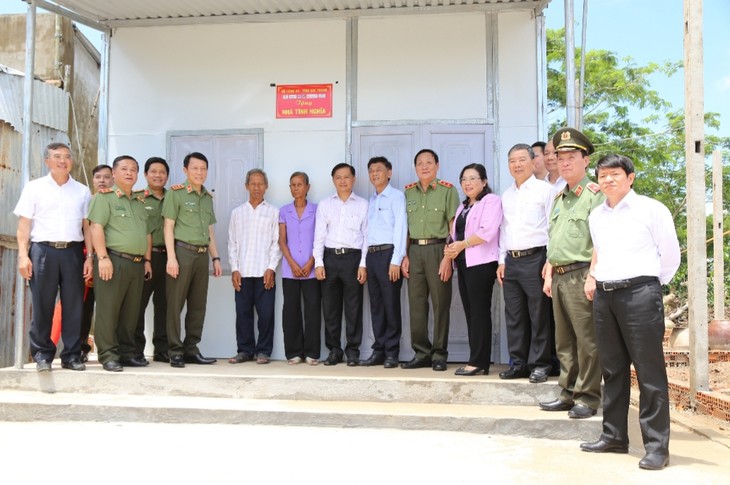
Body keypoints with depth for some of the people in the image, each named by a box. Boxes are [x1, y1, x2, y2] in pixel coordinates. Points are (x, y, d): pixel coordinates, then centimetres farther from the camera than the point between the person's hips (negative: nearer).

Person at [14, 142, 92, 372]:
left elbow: (87, 226, 9)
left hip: (73, 252, 2)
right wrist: (23, 255, -7)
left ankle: (71, 355, 10)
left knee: (74, 305, 2)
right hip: (43, 250, -1)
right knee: (42, 305, 1)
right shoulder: (34, 187, 8)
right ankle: (42, 355, 11)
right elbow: (24, 224, 3)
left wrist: (89, 257, 0)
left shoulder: (82, 191, 12)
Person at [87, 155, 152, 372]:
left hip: (137, 264, 7)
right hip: (114, 260, -7)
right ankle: (108, 355, 0)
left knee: (131, 311, 9)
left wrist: (147, 260, 15)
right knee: (108, 309, -4)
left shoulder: (139, 203, 21)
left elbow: (147, 233, 24)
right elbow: (96, 227, -10)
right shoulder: (104, 196, -1)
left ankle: (127, 352, 16)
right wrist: (103, 257, -18)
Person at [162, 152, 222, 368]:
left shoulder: (208, 197, 17)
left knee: (198, 304, 8)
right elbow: (168, 226, -6)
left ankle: (191, 349, 16)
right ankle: (175, 351, 5)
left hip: (202, 254, 6)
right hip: (182, 251, -6)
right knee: (175, 303, -1)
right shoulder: (176, 193, -1)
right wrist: (171, 257, -13)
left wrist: (216, 258, 15)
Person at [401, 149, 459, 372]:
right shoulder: (408, 192, 14)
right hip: (415, 251, 4)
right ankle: (421, 353, 14)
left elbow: (453, 226, -6)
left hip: (438, 249, -4)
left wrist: (448, 257, -13)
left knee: (440, 303, 0)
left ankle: (439, 355, 9)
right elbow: (404, 226, 14)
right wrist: (405, 255, 6)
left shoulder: (448, 190, -1)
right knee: (416, 303, 5)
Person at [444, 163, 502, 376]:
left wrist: (462, 244, -10)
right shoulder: (463, 206, 24)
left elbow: (487, 231, -15)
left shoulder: (491, 201, -2)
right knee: (470, 312, 6)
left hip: (481, 263, -8)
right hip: (463, 263, 8)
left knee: (480, 311, -7)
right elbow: (456, 232, 21)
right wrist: (451, 248, -1)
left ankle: (479, 361, -4)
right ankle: (477, 360, 9)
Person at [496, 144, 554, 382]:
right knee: (514, 316, 8)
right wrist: (502, 261, 12)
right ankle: (518, 363, 16)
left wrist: (550, 260, -10)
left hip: (535, 258, -6)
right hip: (511, 261, 6)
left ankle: (539, 365, 6)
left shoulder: (544, 190, -1)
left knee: (539, 316, -2)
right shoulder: (506, 195, 17)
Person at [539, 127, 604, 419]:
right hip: (559, 276, 8)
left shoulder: (594, 195, -6)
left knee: (587, 340, -3)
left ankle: (588, 397, 6)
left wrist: (592, 277, -19)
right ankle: (568, 393, 21)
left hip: (580, 275, -8)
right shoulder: (559, 198, 19)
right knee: (564, 341, 12)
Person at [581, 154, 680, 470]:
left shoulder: (651, 209, -2)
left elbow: (670, 255, 1)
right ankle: (614, 436, 21)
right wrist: (594, 278, 14)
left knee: (649, 370, -4)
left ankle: (656, 445, 2)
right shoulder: (596, 216, 15)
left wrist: (651, 286, 7)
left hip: (639, 293, -6)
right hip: (604, 295, 6)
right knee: (612, 369, 12)